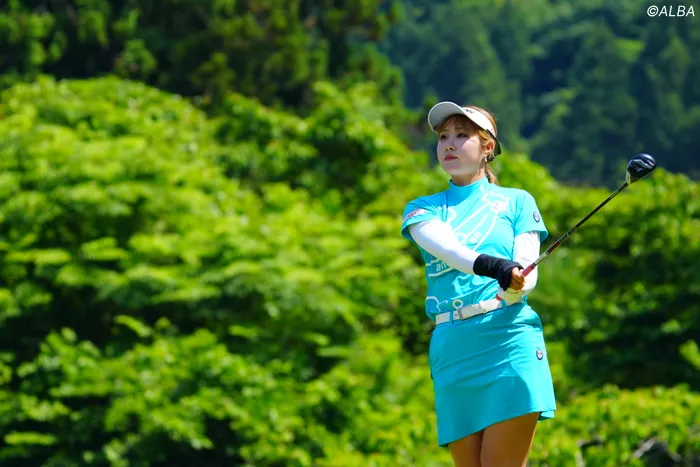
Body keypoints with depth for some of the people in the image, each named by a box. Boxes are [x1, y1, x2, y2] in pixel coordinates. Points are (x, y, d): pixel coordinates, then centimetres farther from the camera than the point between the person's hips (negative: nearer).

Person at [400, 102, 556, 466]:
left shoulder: (516, 202, 13)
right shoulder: (422, 209, 15)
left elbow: (527, 273, 0)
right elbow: (441, 243, -8)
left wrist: (515, 289, -25)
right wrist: (490, 265, -29)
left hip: (509, 343, -3)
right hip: (451, 350, 3)